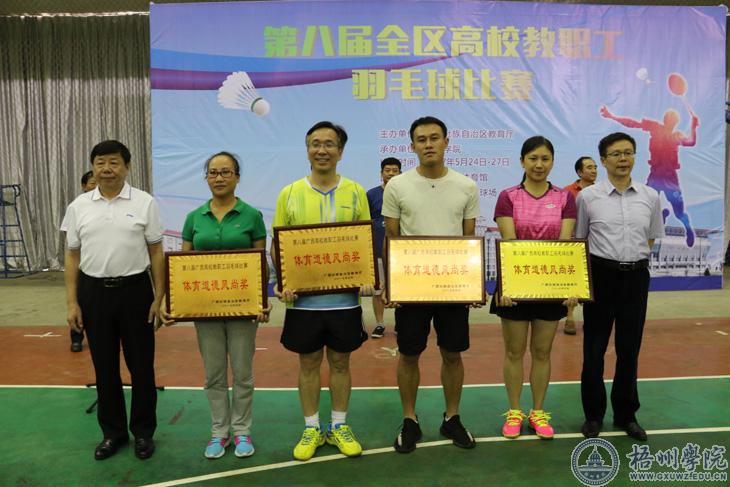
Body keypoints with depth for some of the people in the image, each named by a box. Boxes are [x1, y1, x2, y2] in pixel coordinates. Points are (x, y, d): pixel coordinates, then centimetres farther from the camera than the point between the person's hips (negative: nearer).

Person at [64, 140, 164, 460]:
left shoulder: (144, 203, -2)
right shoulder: (78, 206, 5)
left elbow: (156, 252, -1)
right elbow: (73, 256, 7)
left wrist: (159, 297, -5)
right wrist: (72, 303, 2)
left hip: (135, 290, -2)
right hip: (93, 293, 3)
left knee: (141, 365, 6)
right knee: (104, 367, 12)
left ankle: (143, 432, 23)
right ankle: (113, 431, 29)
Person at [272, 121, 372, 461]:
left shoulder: (355, 193, 2)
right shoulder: (289, 194, 2)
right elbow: (277, 245, 3)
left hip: (344, 296, 0)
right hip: (303, 297, 0)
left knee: (340, 362, 12)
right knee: (308, 363, 11)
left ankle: (339, 426, 29)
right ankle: (311, 429, 27)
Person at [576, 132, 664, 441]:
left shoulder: (650, 196, 4)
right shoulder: (587, 197, -3)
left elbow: (650, 239, 14)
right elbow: (578, 241, 3)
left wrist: (633, 257, 4)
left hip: (636, 277, 2)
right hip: (601, 276, -2)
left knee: (629, 348, 11)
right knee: (595, 348, 6)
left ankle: (626, 414, 29)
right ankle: (593, 414, 23)